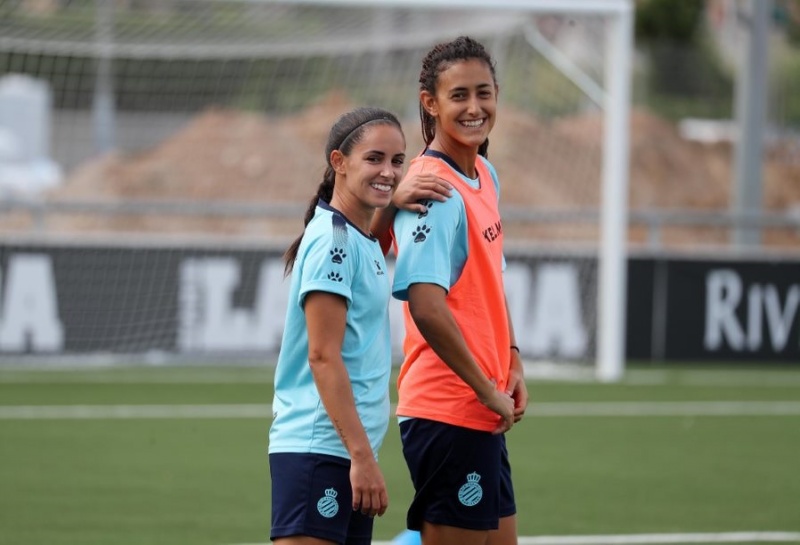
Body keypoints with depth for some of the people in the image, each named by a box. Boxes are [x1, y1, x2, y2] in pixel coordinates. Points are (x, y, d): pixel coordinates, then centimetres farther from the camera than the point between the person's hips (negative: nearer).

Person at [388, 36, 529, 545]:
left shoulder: (486, 176, 12)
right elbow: (426, 305, -26)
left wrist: (512, 361, 12)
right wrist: (487, 390, -19)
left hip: (485, 413, 9)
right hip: (447, 411, -9)